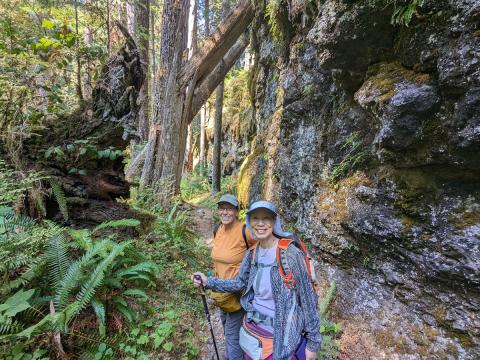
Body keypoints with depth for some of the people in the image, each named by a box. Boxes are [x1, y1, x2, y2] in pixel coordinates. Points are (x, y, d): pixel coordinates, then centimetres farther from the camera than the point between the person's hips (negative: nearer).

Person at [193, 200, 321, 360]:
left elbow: (308, 299, -15)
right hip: (251, 328, 6)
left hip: (279, 337, -5)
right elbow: (240, 283, 8)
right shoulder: (252, 253, -4)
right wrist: (208, 281, -1)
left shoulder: (290, 254, -23)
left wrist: (313, 342, -9)